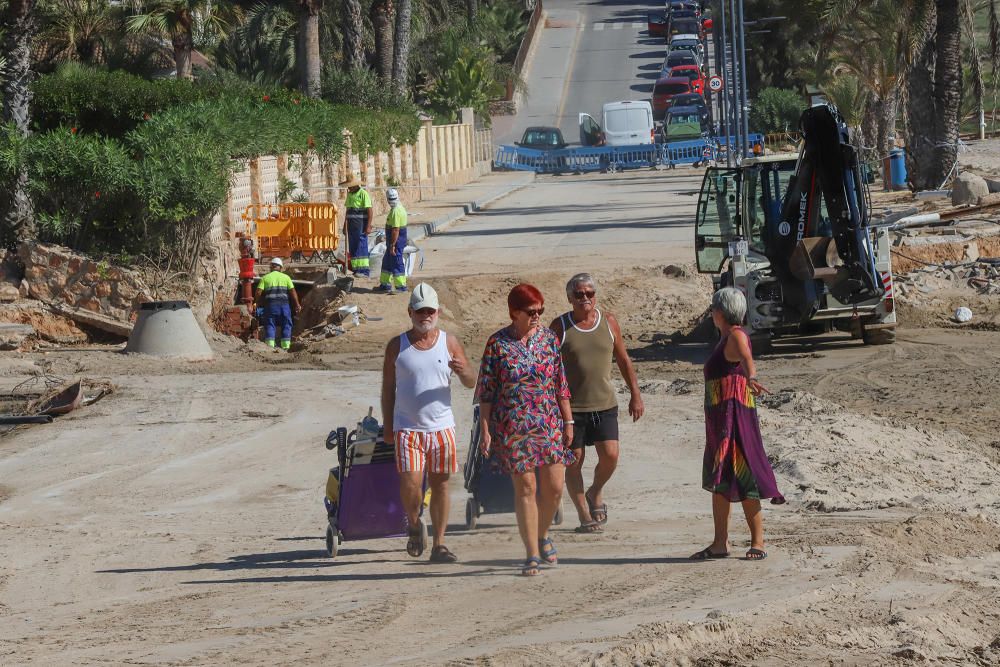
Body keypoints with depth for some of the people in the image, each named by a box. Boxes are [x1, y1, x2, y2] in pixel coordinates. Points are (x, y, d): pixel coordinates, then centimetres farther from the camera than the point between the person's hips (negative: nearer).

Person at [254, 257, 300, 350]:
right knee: (286, 325, 8)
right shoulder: (285, 277, 9)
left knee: (270, 325, 2)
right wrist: (297, 305, 7)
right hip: (284, 303, 0)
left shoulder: (265, 278, 8)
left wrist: (258, 303, 13)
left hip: (270, 304, 0)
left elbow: (259, 292, -2)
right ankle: (285, 345, 4)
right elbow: (293, 291, 2)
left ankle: (270, 345, -7)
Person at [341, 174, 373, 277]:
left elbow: (369, 211, -14)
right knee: (353, 247, 6)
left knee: (361, 246, -11)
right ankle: (356, 269, 9)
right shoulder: (349, 194, 15)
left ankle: (364, 270, -13)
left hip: (361, 225, -8)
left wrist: (368, 226, -20)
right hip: (351, 225, 8)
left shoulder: (363, 194, -10)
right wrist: (345, 226, 22)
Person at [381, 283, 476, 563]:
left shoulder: (449, 342, 5)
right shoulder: (397, 346, 2)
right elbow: (388, 388, 7)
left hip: (441, 426, 2)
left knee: (440, 485, 3)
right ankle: (414, 526, 16)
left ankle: (439, 544, 10)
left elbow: (472, 383, 7)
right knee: (410, 484, -13)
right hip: (407, 428, -2)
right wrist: (388, 426, 3)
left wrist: (463, 370, -16)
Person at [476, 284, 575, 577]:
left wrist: (568, 421, 8)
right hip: (513, 428, -3)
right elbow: (486, 390, -2)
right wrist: (485, 430, -5)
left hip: (549, 424, 3)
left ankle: (542, 535, 29)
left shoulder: (548, 338, 5)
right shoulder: (497, 344, -4)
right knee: (525, 487, -1)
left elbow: (560, 383, 11)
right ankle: (532, 554, 6)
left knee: (554, 487, 1)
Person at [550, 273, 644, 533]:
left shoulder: (608, 322, 4)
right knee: (574, 461, 0)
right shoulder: (560, 327, -3)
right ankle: (585, 516, 12)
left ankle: (596, 492, 21)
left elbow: (624, 360, 14)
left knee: (610, 456, -10)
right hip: (571, 406, -2)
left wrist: (635, 395, 12)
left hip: (605, 404, 2)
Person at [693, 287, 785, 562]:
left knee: (742, 477, -8)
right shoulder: (727, 337, 16)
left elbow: (746, 357, -37)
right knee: (718, 480, 12)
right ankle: (720, 543, 18)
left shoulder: (736, 336, -14)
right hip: (720, 417, 10)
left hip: (735, 413, -10)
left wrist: (751, 378, -58)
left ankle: (758, 542, -5)